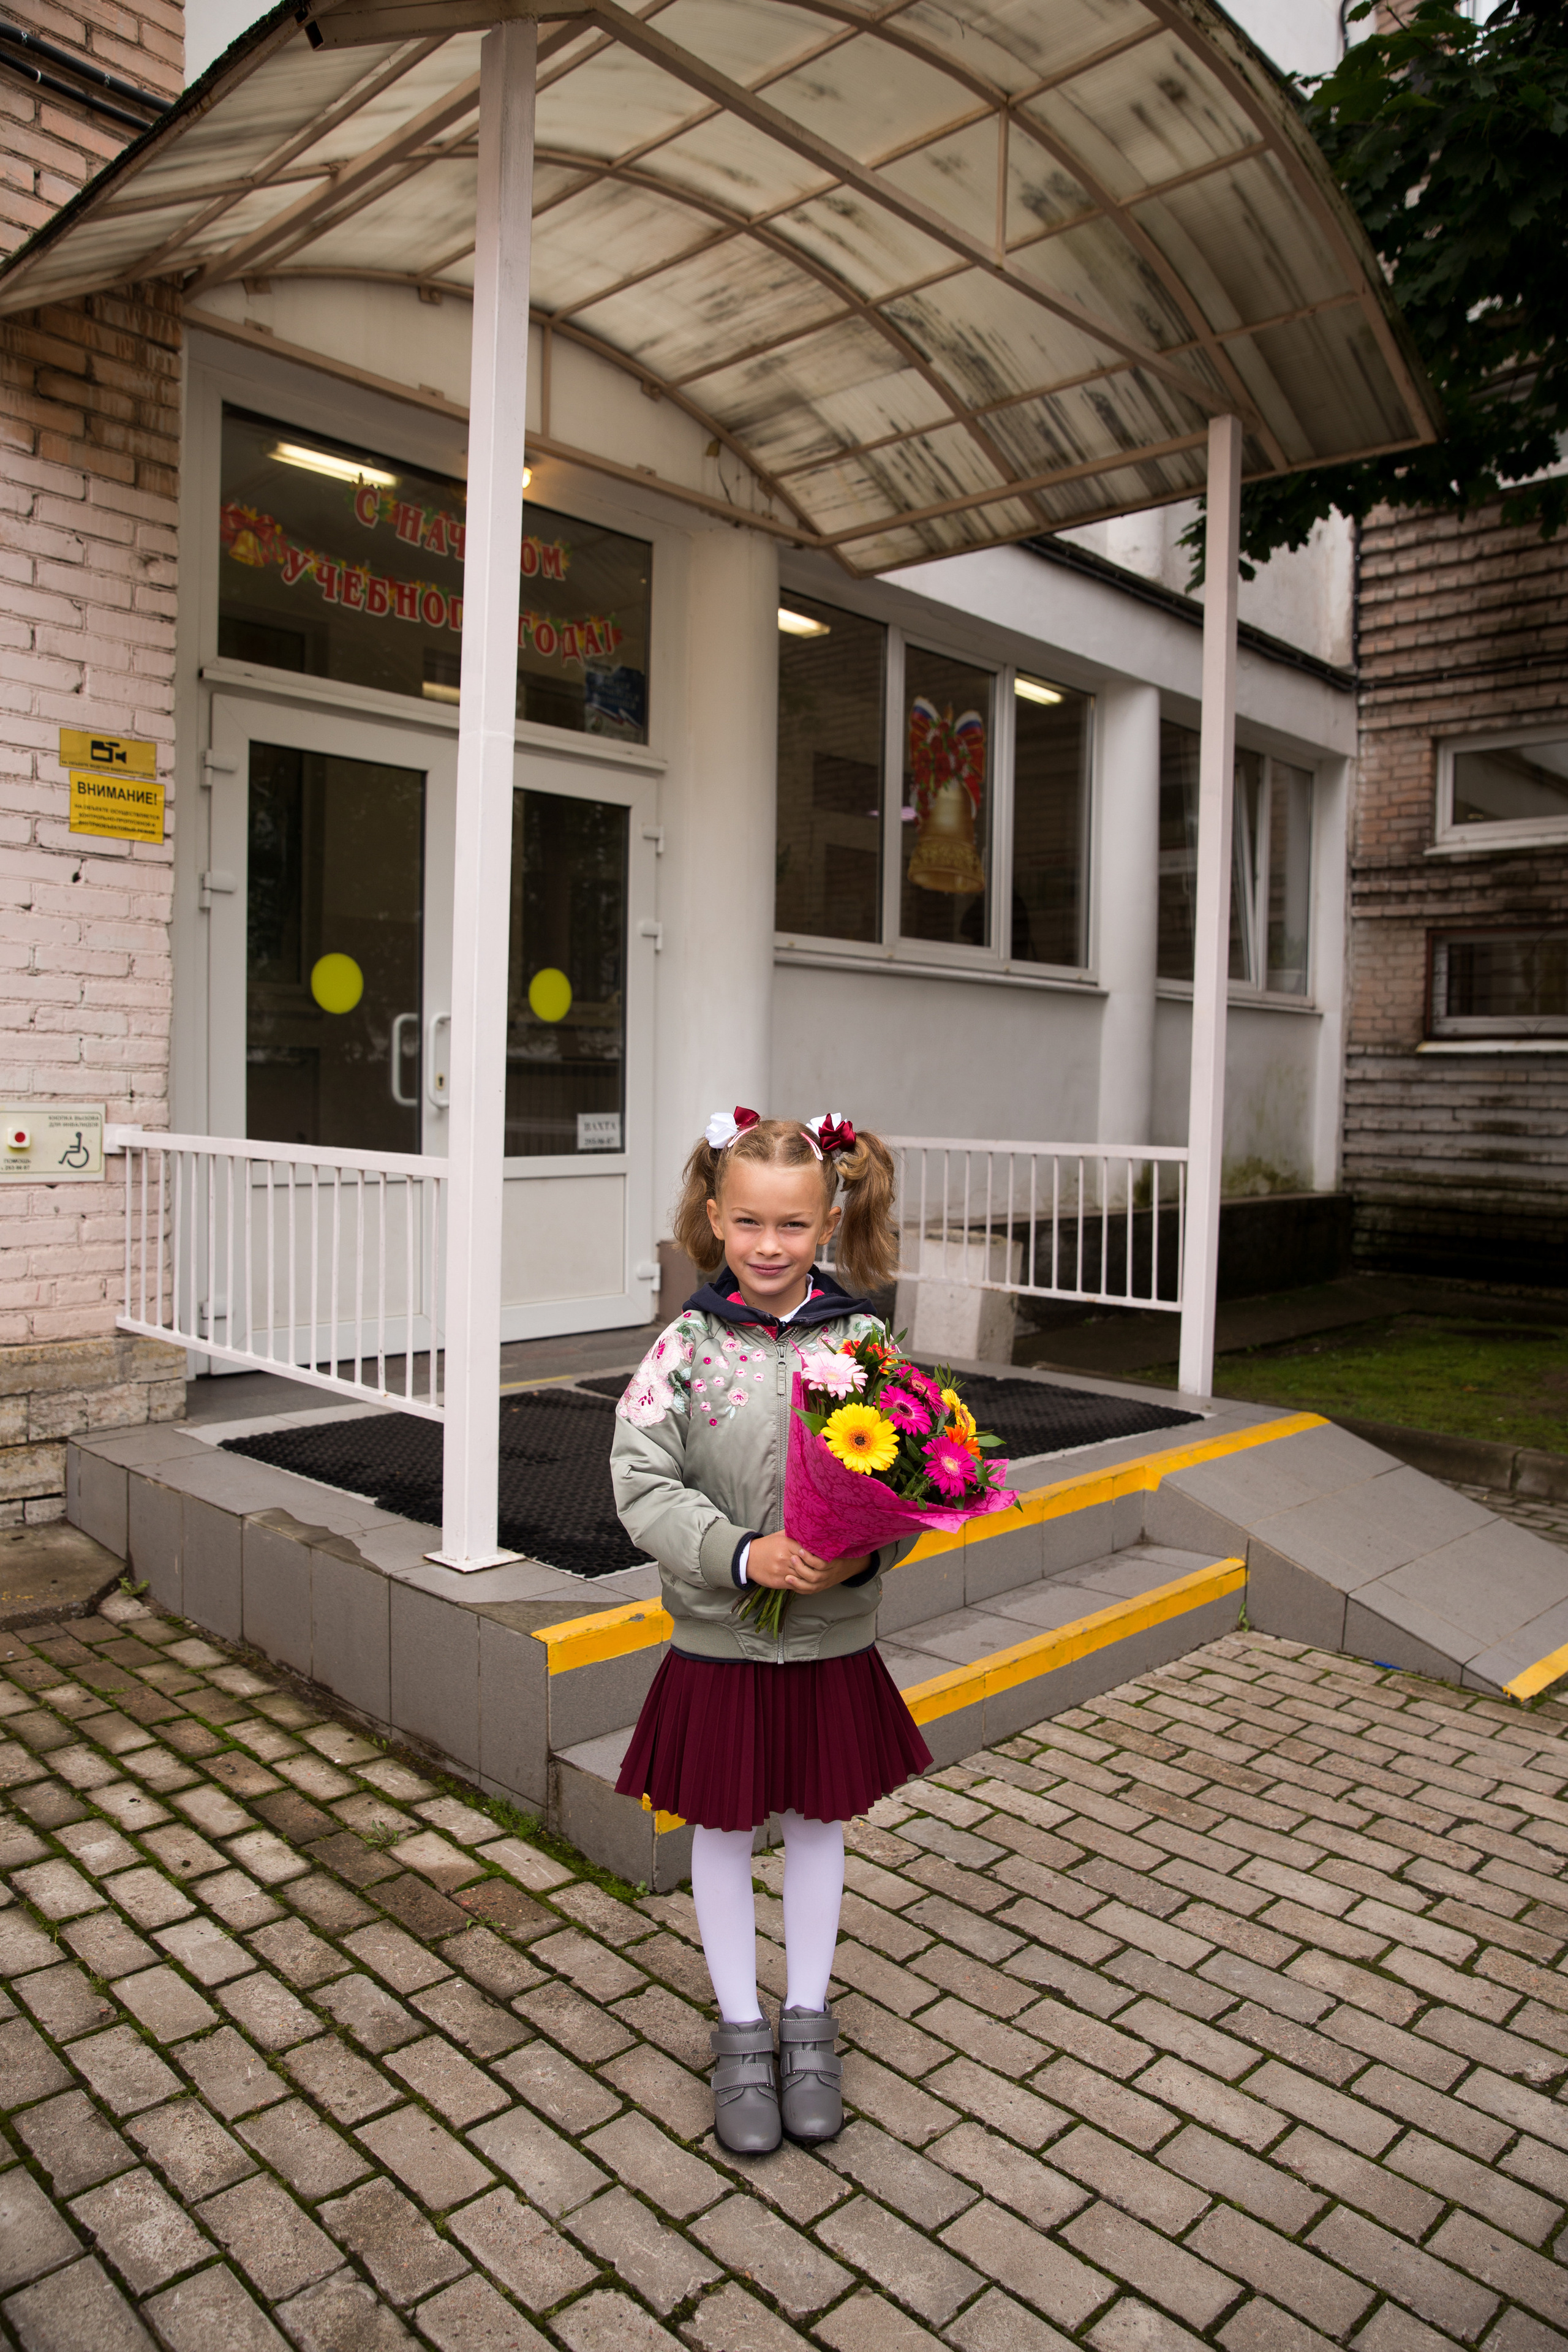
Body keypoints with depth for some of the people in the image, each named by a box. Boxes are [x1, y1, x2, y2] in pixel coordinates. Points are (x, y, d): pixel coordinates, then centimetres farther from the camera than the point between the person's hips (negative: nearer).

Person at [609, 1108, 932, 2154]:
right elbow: (642, 1482, -13)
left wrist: (866, 1551, -24)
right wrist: (744, 1554, -24)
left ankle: (808, 2019, 40)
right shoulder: (688, 1346, -11)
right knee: (724, 1828, 14)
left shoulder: (863, 1341, -8)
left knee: (819, 1820, 18)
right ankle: (742, 2028, 37)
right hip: (720, 1640, -1)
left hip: (835, 1638, 1)